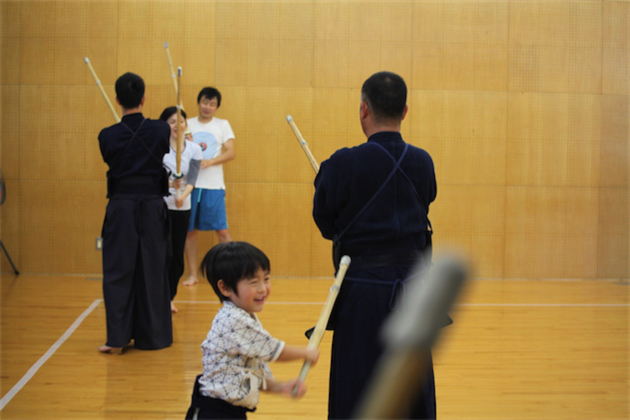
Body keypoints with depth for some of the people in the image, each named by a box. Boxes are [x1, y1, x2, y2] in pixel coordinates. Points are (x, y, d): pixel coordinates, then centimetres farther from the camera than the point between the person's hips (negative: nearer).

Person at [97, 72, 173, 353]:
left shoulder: (107, 136, -9)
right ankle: (151, 336, 17)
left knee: (117, 271, 6)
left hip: (120, 207, -1)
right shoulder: (161, 130, -8)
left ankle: (118, 338, 2)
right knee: (152, 271, 10)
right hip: (152, 206, 1)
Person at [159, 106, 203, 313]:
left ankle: (170, 298, 22)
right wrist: (170, 184, -38)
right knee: (165, 254, -11)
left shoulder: (194, 149, 2)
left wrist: (183, 195, -27)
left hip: (183, 208, 4)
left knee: (178, 256, 7)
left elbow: (192, 179, -8)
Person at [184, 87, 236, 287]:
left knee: (222, 230, -6)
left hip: (214, 185, -2)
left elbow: (231, 153, -1)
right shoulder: (187, 125, 11)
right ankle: (192, 273, 15)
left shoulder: (222, 125, 8)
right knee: (191, 230, 5)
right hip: (190, 183, 2)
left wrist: (210, 161, -15)